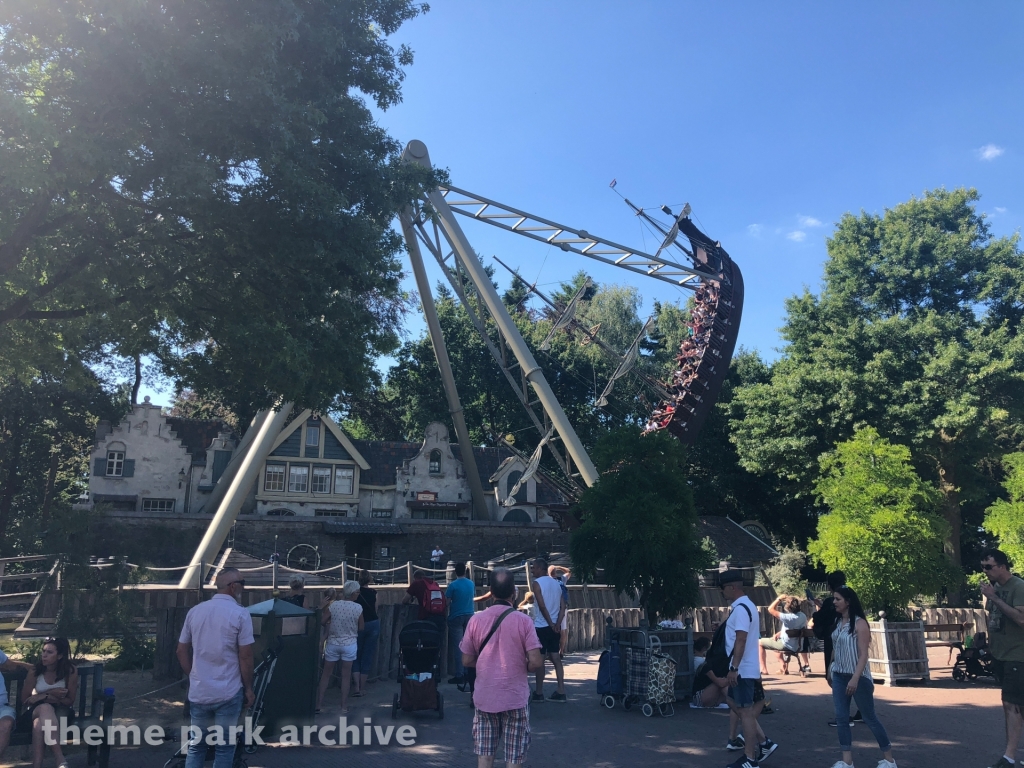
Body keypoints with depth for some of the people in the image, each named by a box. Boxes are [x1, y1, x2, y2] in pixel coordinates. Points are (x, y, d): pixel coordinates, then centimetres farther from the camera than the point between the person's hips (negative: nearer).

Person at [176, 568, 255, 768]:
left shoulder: (195, 611, 3)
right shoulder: (240, 614, -12)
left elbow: (182, 651, 9)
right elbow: (245, 657, -11)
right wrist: (248, 688, 1)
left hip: (198, 692, 5)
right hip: (228, 693, -5)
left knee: (196, 745, 15)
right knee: (224, 747, 6)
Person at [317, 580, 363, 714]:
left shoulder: (333, 605, -9)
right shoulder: (358, 608, -11)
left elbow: (322, 622, -8)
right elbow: (361, 628, -2)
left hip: (333, 643, 1)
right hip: (350, 644, -1)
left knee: (326, 674, 15)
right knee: (346, 676, 8)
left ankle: (319, 704, 19)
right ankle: (344, 707, 12)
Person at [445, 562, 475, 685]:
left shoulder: (453, 585, -12)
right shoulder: (471, 584, 4)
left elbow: (447, 602, -10)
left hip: (456, 617, -5)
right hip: (469, 616, 5)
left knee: (457, 646, -2)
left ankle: (458, 675, -3)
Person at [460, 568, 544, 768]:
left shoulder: (476, 620, -5)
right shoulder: (523, 621, -11)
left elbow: (467, 661, 2)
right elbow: (536, 662, -14)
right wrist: (523, 668, 7)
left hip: (484, 697, 2)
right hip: (515, 698, -2)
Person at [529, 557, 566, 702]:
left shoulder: (537, 583, -10)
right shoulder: (556, 583, 11)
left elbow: (542, 606, -17)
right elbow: (563, 606, 4)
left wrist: (550, 624, -12)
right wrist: (557, 623, -4)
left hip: (541, 626, -7)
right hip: (554, 626, 7)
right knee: (555, 657, 8)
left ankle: (539, 693, 7)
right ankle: (561, 691, 6)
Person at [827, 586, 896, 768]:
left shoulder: (859, 623, -14)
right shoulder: (838, 622, 6)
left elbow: (863, 654, -17)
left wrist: (855, 678, -23)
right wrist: (831, 670, 14)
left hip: (858, 677, -6)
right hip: (839, 676, 7)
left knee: (870, 718, 5)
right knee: (841, 717, 3)